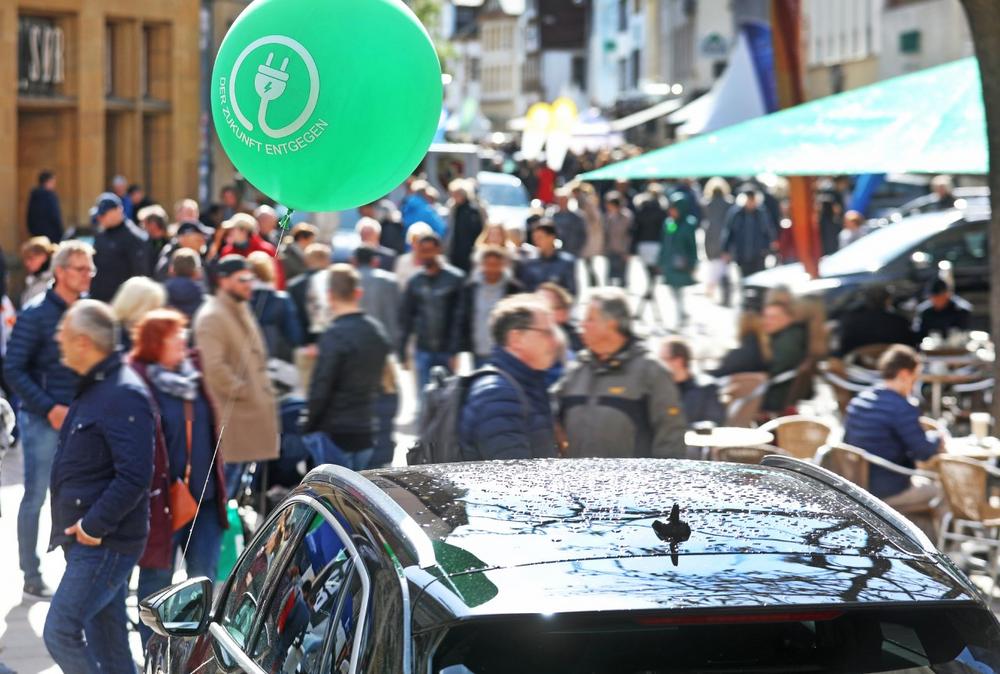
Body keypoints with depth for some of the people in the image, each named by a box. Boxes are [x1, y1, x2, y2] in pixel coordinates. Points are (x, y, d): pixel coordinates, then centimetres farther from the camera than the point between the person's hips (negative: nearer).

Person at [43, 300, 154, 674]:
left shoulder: (124, 396, -19)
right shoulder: (95, 387, 15)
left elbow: (135, 475, -27)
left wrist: (95, 525, -22)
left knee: (60, 632, -12)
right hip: (90, 542, 10)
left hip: (104, 544, -10)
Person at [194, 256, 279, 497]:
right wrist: (241, 391, -17)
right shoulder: (211, 317, -15)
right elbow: (214, 366, -24)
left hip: (254, 409, 10)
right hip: (232, 412, -9)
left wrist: (262, 388, 17)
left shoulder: (241, 310, 16)